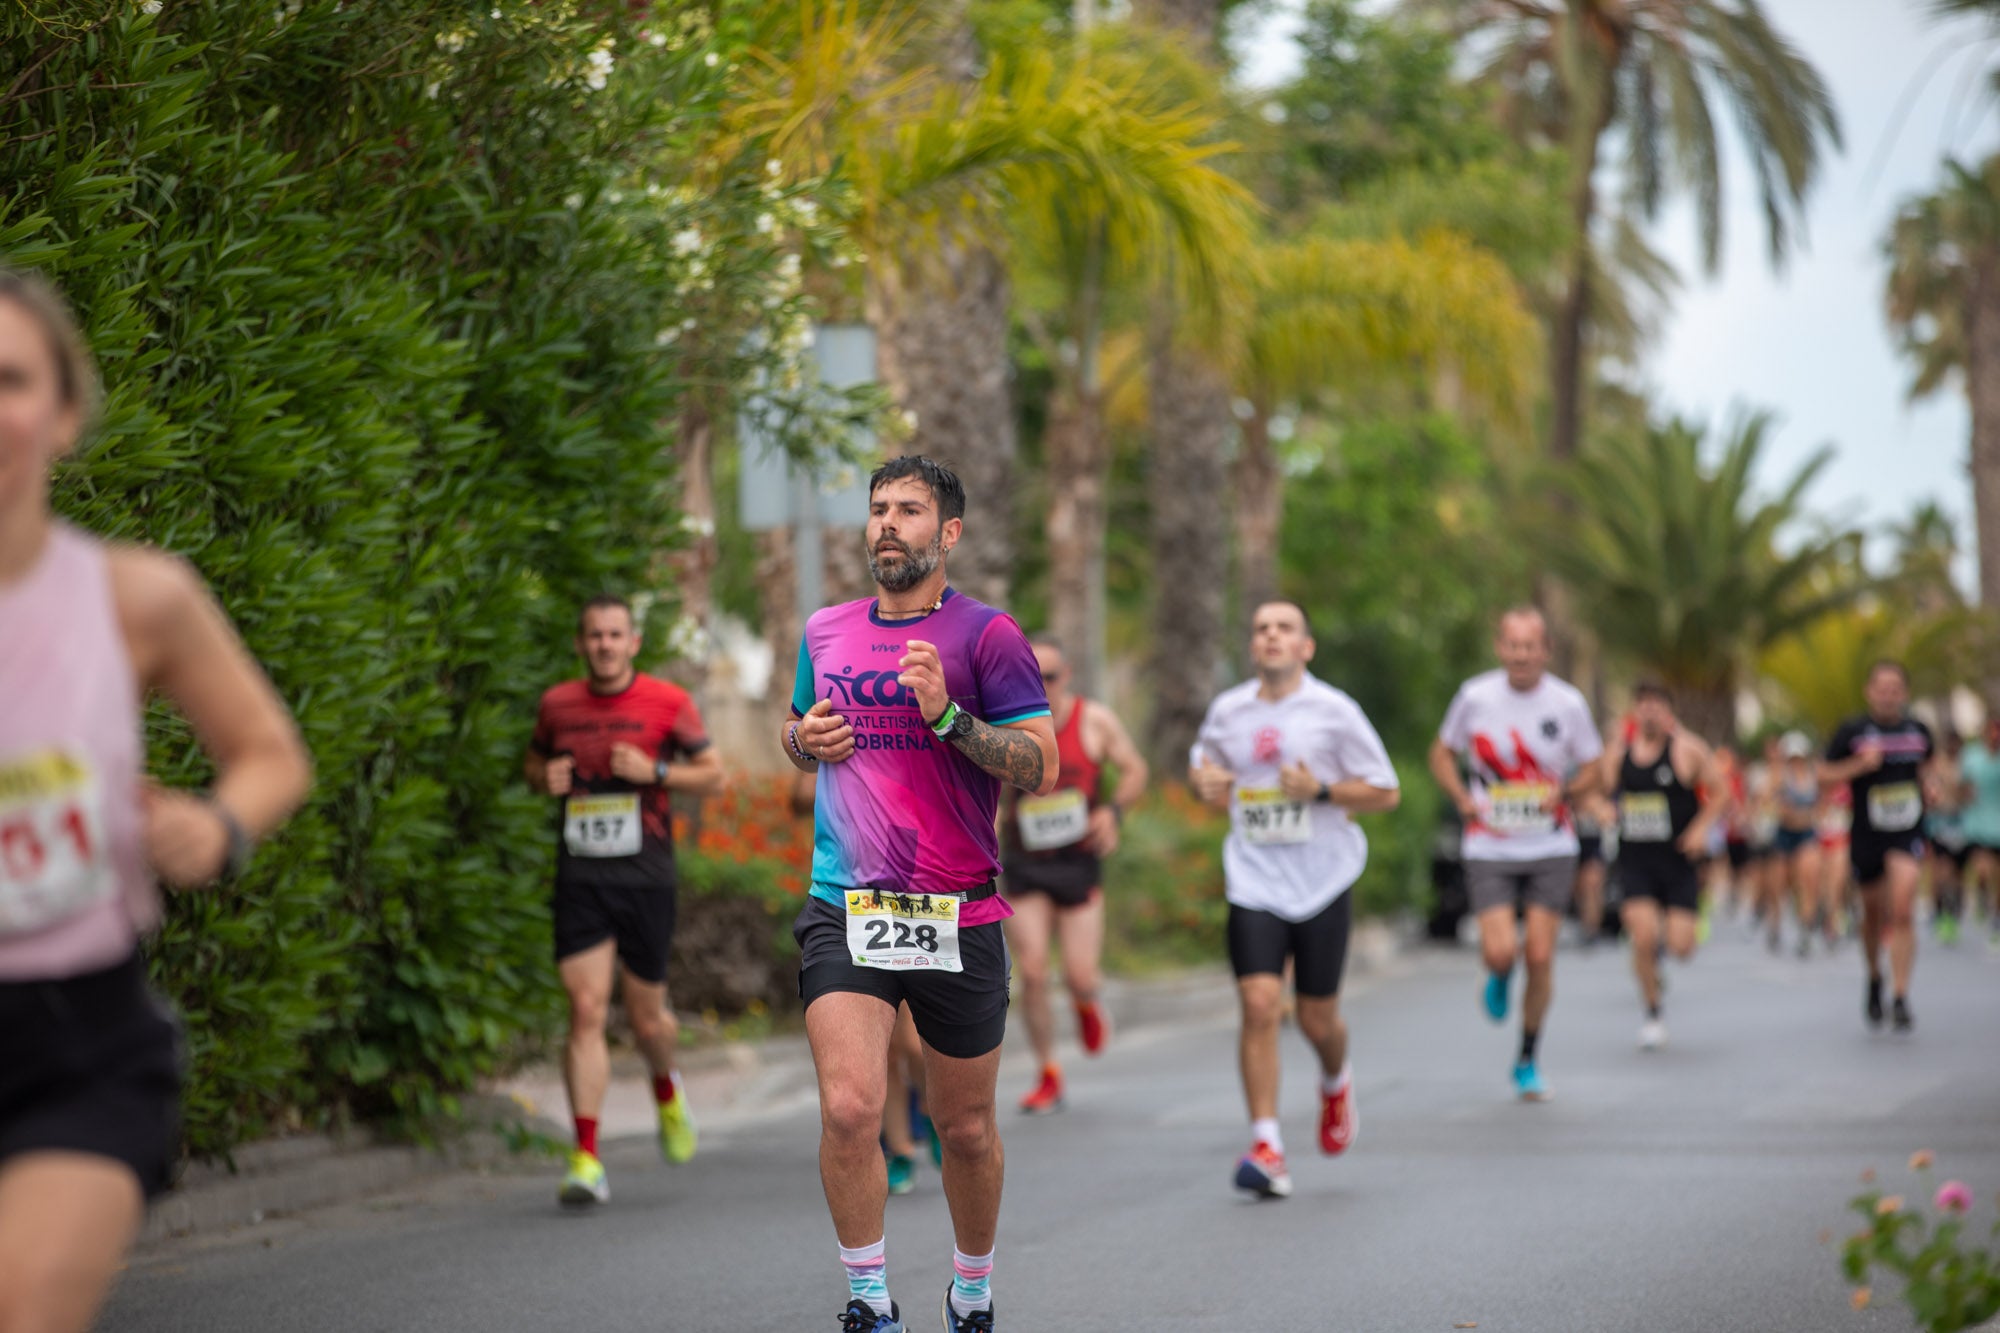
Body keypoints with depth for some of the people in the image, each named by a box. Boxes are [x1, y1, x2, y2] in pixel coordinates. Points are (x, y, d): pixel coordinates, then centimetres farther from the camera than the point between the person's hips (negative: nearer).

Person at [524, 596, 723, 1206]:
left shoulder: (668, 703, -1)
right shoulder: (557, 705, 6)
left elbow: (713, 774, 4)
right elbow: (534, 760, 23)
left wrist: (654, 771, -13)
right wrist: (545, 778, -1)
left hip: (645, 877, -1)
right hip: (579, 877, 1)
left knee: (647, 1018, 7)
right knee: (586, 1012, -10)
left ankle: (667, 1089, 43)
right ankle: (587, 1161, -10)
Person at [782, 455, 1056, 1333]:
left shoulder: (987, 634, -2)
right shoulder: (825, 631, 11)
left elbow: (1042, 768, -7)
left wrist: (948, 714, -20)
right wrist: (807, 739, 4)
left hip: (958, 916, -2)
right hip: (843, 907, 2)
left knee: (966, 1129, 9)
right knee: (849, 1109, -17)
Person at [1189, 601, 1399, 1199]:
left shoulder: (1334, 711, -5)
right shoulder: (1227, 711, 5)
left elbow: (1386, 792, -2)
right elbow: (1203, 762, 25)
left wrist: (1320, 791, -16)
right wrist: (1203, 778, 1)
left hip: (1323, 883, -1)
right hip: (1254, 884, 2)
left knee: (1317, 1019, 7)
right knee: (1259, 1006, -14)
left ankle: (1335, 1082, 44)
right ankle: (1266, 1148, -11)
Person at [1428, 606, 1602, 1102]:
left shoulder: (1568, 703, -5)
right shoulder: (1475, 696, -6)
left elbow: (1591, 771, 6)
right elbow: (1442, 753, 8)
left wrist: (1564, 792, -15)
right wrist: (1463, 799, -8)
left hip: (1551, 850, 1)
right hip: (1490, 850, -1)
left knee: (1540, 957, -3)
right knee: (1500, 951, -16)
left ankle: (1529, 1061, 17)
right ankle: (1499, 975, 25)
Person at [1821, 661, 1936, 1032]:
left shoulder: (1919, 731, 4)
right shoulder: (1852, 731, -5)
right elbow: (1824, 776, -4)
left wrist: (1929, 784, 3)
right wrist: (1860, 765, -19)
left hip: (1907, 834, 0)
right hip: (1867, 835, 0)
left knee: (1902, 909, -17)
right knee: (1874, 913, 13)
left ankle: (1900, 998, -16)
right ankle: (1874, 980, 40)